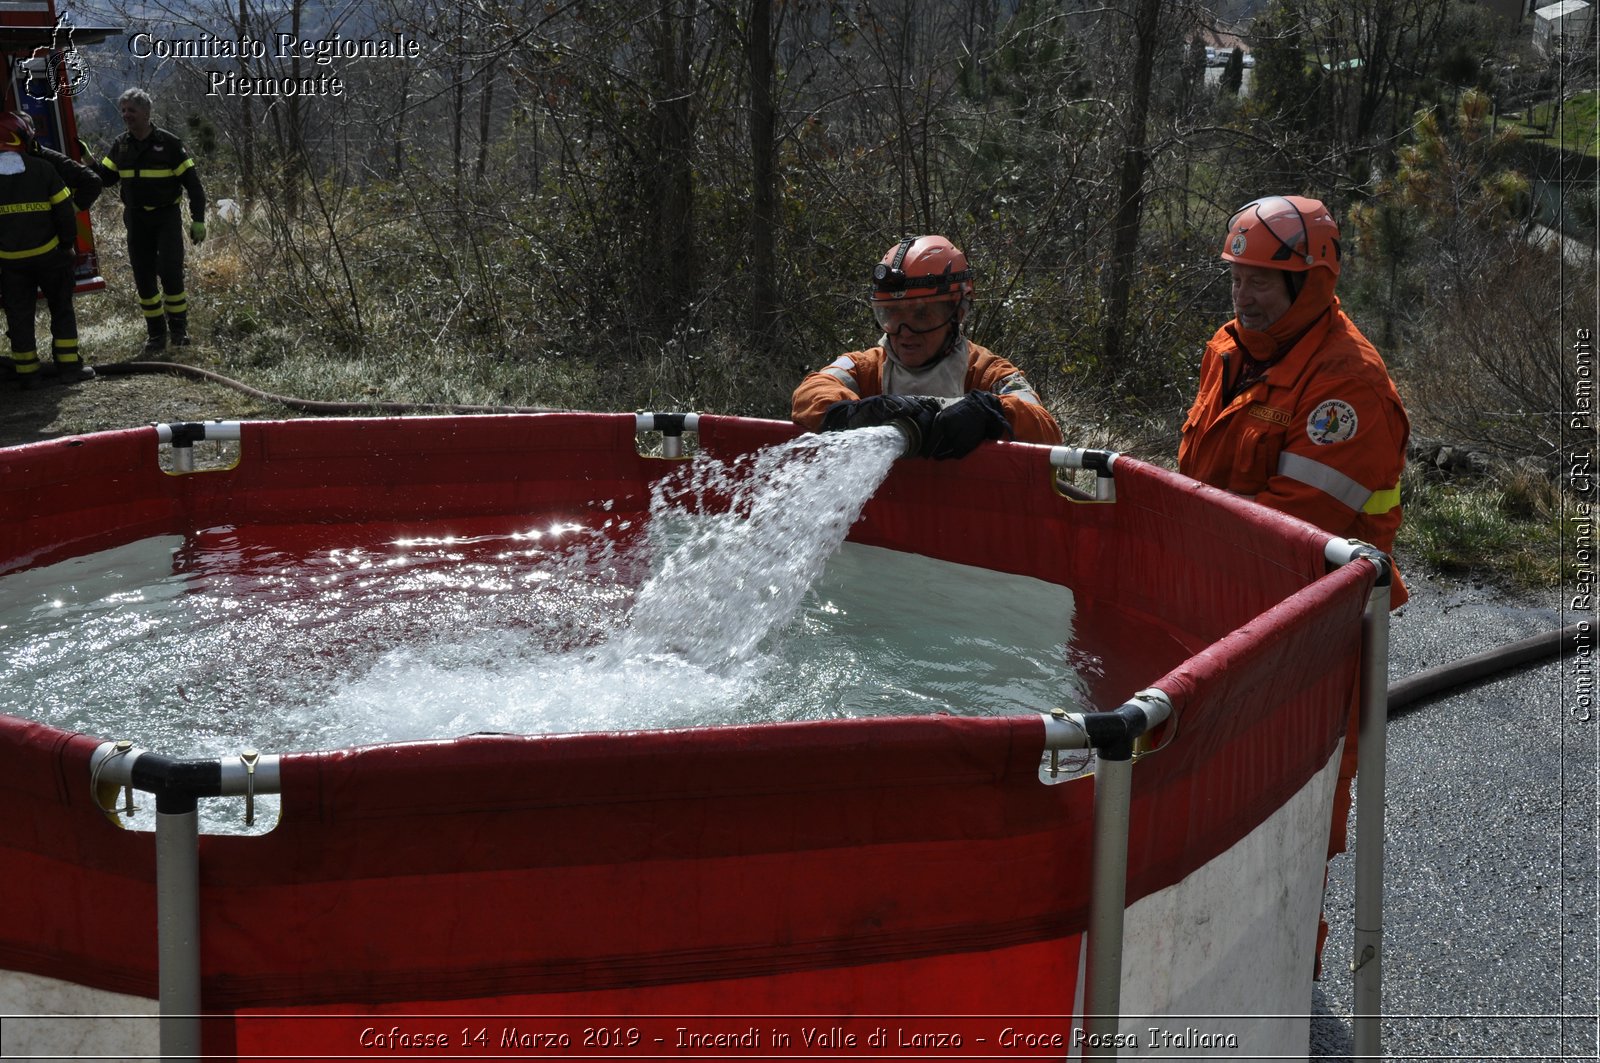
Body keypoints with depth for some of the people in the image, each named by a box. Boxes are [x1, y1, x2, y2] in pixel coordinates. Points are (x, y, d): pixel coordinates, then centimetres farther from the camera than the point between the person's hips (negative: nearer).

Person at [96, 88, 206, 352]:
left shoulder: (168, 144, -8)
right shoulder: (120, 146, 5)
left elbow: (192, 183, -7)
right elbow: (103, 178, 6)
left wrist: (198, 220, -12)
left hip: (167, 218, -4)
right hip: (136, 219, 4)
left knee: (170, 272, -13)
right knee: (144, 278, 4)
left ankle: (178, 327, 3)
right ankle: (156, 332, 14)